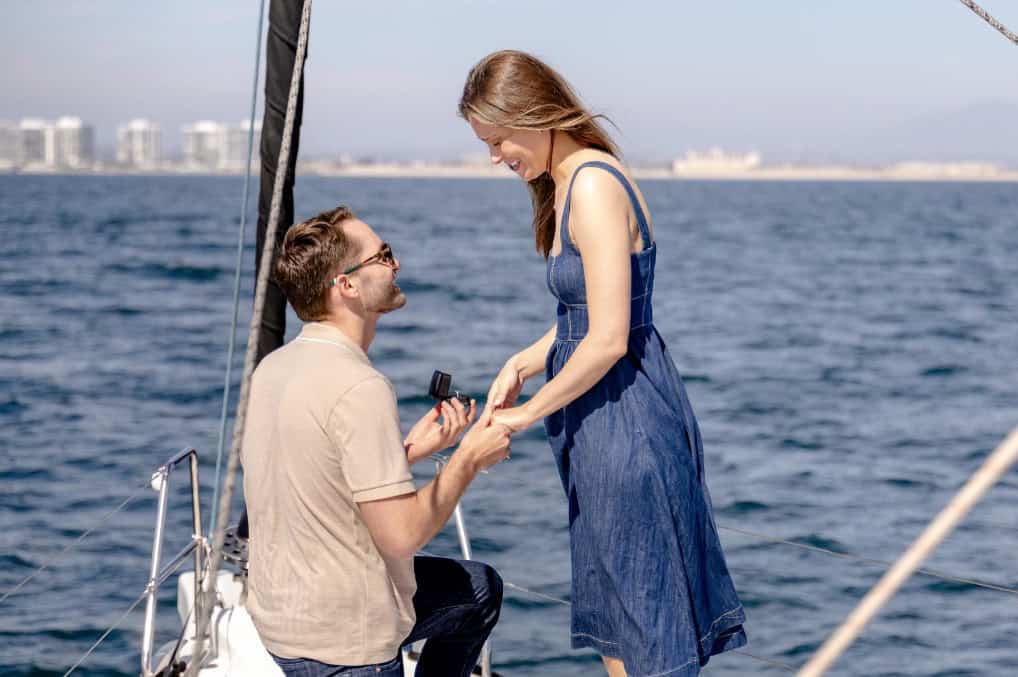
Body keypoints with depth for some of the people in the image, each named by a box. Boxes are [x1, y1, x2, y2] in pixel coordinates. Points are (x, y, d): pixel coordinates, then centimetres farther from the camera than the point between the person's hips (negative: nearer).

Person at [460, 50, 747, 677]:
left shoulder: (593, 187, -19)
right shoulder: (566, 184, 12)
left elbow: (608, 339, -23)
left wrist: (529, 413, -13)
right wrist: (522, 364, 5)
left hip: (625, 420, -10)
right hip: (602, 425, 10)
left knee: (642, 607, 0)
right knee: (611, 613, 18)